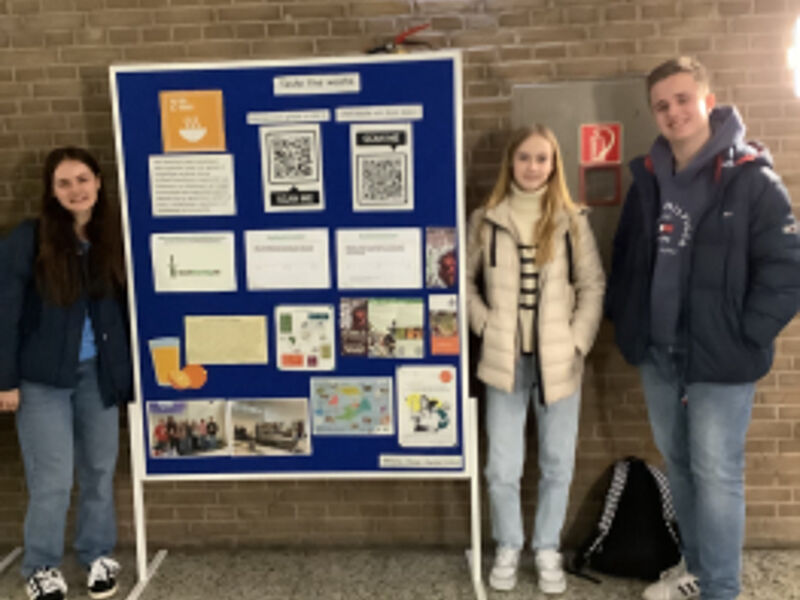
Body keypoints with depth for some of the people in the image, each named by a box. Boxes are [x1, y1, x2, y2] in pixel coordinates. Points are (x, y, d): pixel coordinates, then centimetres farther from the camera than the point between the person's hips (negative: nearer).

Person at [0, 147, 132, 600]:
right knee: (52, 478, 0)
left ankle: (99, 555, 30)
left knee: (100, 471, 11)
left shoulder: (112, 238, 2)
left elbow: (125, 307, 6)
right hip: (43, 377, -3)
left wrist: (127, 370, 4)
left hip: (99, 374, 3)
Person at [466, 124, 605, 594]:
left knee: (558, 465, 9)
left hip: (558, 361, 0)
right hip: (505, 361, 0)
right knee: (502, 468, 4)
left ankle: (548, 549, 29)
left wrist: (577, 344, -6)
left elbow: (593, 286, 2)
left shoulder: (573, 221, 1)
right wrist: (485, 326, -5)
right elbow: (467, 281, 7)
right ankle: (508, 547, 26)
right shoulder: (486, 221, 2)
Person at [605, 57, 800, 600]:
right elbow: (626, 256, 18)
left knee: (716, 474, 1)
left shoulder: (752, 179, -11)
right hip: (657, 355, 6)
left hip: (719, 360, -6)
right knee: (679, 466, 17)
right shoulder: (648, 180, 8)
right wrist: (624, 319, 10)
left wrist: (742, 338, -14)